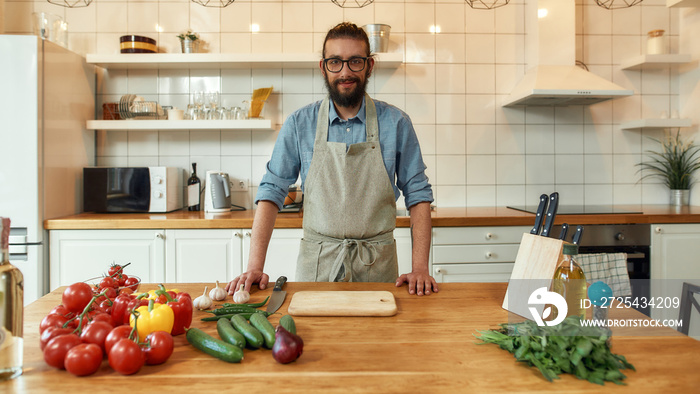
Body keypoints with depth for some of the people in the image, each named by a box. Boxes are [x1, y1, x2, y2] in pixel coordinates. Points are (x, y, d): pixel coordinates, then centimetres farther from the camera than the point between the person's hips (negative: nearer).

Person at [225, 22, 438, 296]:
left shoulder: (396, 123, -3)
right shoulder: (299, 124, -2)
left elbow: (418, 194, -1)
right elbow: (272, 191, -2)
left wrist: (420, 268, -10)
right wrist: (255, 267, -10)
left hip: (377, 265, 0)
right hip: (316, 264, 0)